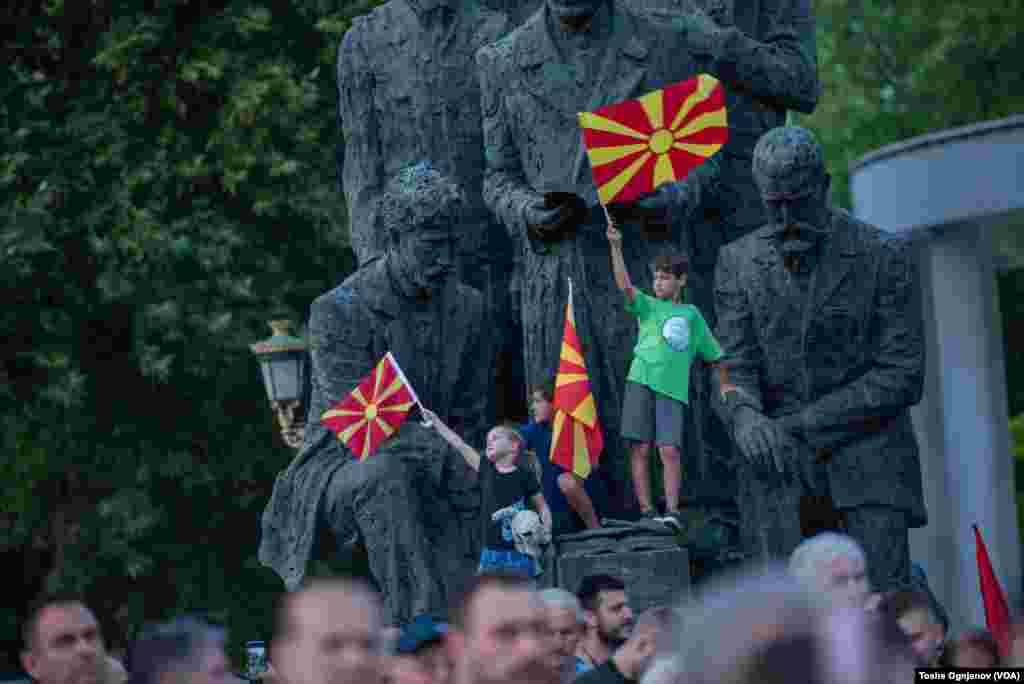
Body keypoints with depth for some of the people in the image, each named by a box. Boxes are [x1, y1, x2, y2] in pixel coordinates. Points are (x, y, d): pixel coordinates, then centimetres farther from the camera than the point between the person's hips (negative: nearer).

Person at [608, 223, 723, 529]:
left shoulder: (691, 314, 19)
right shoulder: (648, 306, 14)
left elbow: (712, 355, 26)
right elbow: (625, 285, -3)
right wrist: (616, 247, -14)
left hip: (672, 388, 0)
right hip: (641, 380, 0)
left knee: (670, 450, -11)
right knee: (641, 448, -5)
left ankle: (672, 511, -12)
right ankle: (647, 512, -4)